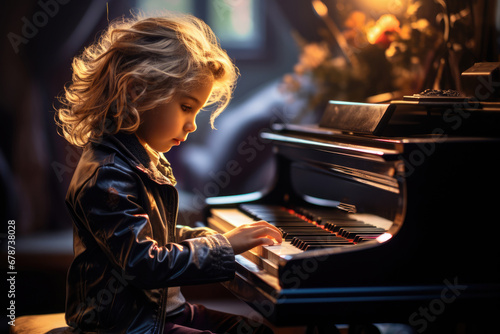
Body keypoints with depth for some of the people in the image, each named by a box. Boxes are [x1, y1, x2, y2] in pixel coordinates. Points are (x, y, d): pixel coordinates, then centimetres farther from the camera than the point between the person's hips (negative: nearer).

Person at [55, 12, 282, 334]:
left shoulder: (146, 160, 10)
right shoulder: (106, 177, -24)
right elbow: (147, 265, -27)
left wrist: (211, 236, 10)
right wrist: (223, 245, -18)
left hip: (161, 306, 10)